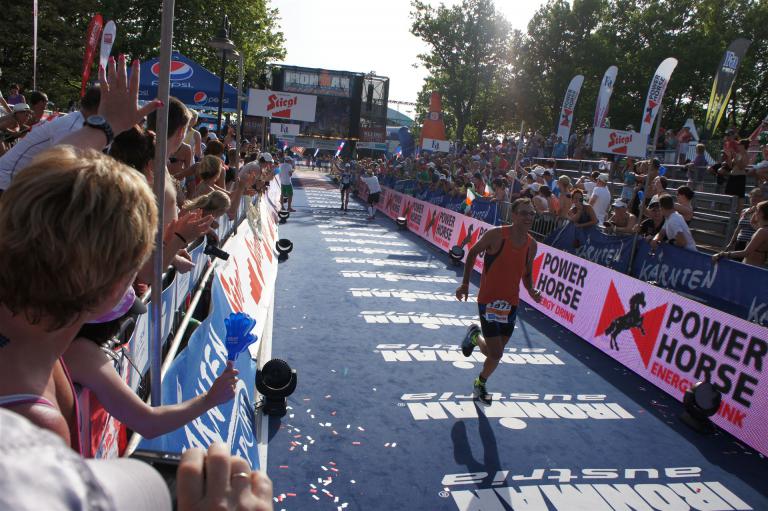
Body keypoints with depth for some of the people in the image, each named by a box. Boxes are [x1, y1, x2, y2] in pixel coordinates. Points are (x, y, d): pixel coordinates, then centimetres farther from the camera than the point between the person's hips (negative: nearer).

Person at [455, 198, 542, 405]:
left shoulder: (532, 244, 0)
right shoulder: (496, 235, -16)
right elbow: (473, 253, -2)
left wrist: (531, 291, -6)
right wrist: (465, 283, -6)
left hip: (511, 303, 5)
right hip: (488, 300, -5)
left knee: (497, 352, 14)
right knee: (495, 353, -8)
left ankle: (480, 384, 42)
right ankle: (475, 335, 25)